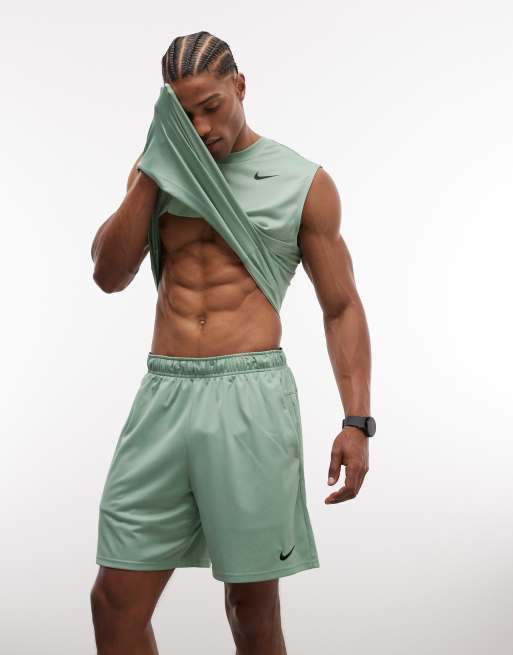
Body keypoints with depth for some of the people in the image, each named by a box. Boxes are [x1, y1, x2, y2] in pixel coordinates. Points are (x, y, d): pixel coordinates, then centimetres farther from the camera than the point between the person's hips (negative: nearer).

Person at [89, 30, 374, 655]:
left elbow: (342, 307, 5)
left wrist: (357, 422, -5)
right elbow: (109, 275, 3)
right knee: (115, 602, 3)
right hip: (163, 395, 3)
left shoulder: (303, 182, 5)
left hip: (250, 398, -3)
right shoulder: (158, 171, 14)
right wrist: (154, 169, -3)